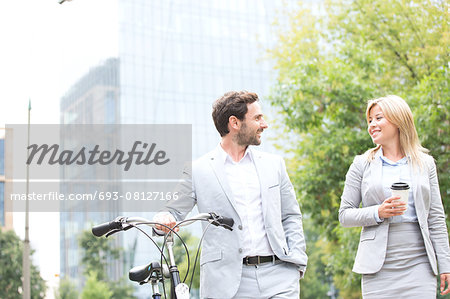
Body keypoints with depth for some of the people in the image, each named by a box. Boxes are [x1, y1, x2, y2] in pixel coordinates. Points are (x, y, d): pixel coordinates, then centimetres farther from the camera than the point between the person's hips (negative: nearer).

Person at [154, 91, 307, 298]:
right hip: (227, 282, -2)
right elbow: (173, 209, 6)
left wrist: (297, 262, 5)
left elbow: (291, 217, 17)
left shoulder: (273, 164, 15)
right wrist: (164, 219, -18)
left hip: (278, 275, 2)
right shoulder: (197, 170, 4)